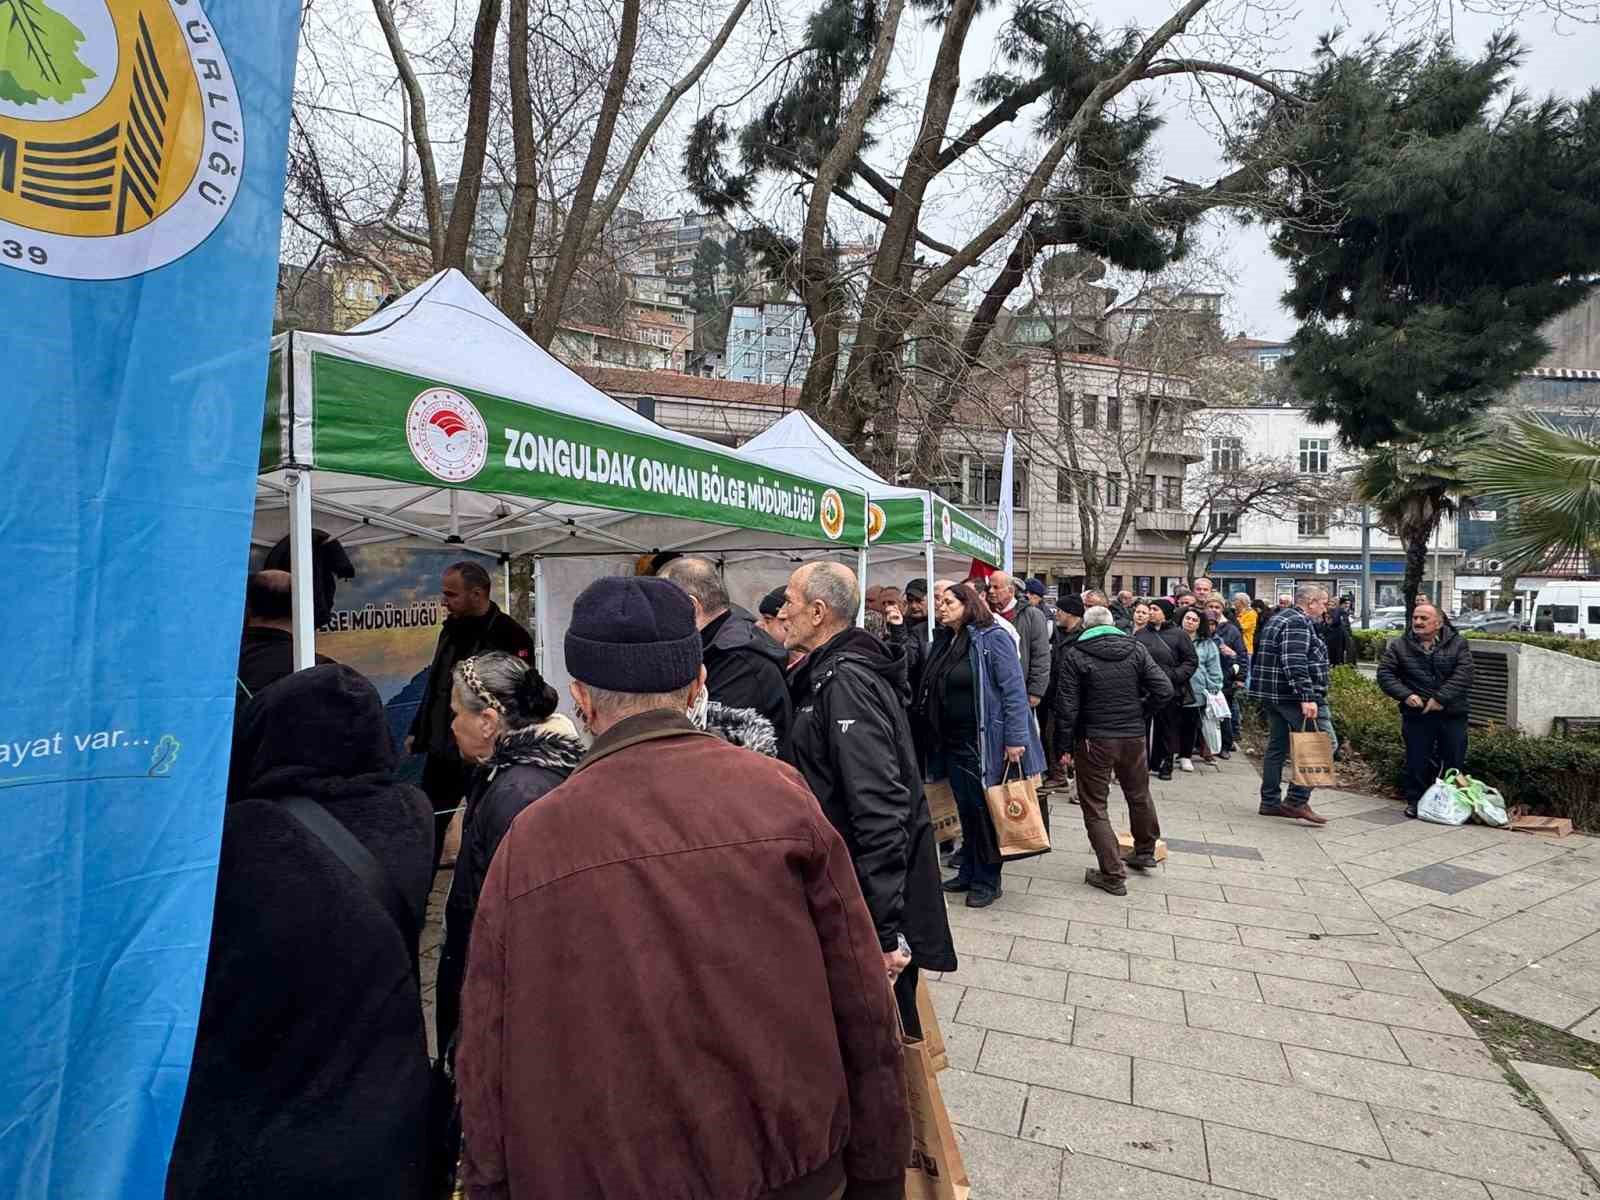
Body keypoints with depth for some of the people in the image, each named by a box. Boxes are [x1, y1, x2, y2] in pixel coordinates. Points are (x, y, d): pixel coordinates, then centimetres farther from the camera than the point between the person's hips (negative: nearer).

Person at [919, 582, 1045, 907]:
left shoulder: (992, 637, -11)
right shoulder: (943, 642, 10)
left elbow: (1014, 690, -15)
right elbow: (932, 693, 15)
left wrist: (1015, 739, -20)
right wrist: (934, 739, 12)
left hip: (983, 742, -6)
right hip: (951, 742, 7)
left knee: (984, 810, 5)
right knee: (965, 810, 16)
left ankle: (987, 880, 19)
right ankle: (968, 873, 29)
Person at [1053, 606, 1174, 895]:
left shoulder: (1075, 655, -7)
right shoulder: (1136, 649, 1)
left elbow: (1066, 706, -11)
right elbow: (1164, 691, -6)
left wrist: (1064, 747, -4)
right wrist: (1138, 711, 9)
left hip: (1094, 740, -4)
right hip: (1134, 737, 4)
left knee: (1095, 806, 6)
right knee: (1139, 795, 24)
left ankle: (1113, 874, 6)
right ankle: (1145, 852, 43)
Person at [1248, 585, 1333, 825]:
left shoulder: (1279, 618, 19)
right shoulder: (1298, 622, -12)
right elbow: (1295, 663, -24)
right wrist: (1307, 697, -28)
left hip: (1273, 696, 10)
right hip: (1293, 697, -10)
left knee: (1277, 748, 12)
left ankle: (1270, 801, 16)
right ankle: (1297, 800, -6)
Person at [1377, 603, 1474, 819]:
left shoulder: (1457, 644, 3)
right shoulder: (1400, 646, 5)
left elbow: (1464, 673, -9)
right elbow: (1385, 674, 2)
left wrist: (1441, 698, -18)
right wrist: (1405, 695, -13)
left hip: (1452, 714, 0)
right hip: (1416, 715, 0)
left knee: (1454, 760, 7)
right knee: (1417, 760, 4)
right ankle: (1415, 801, 16)